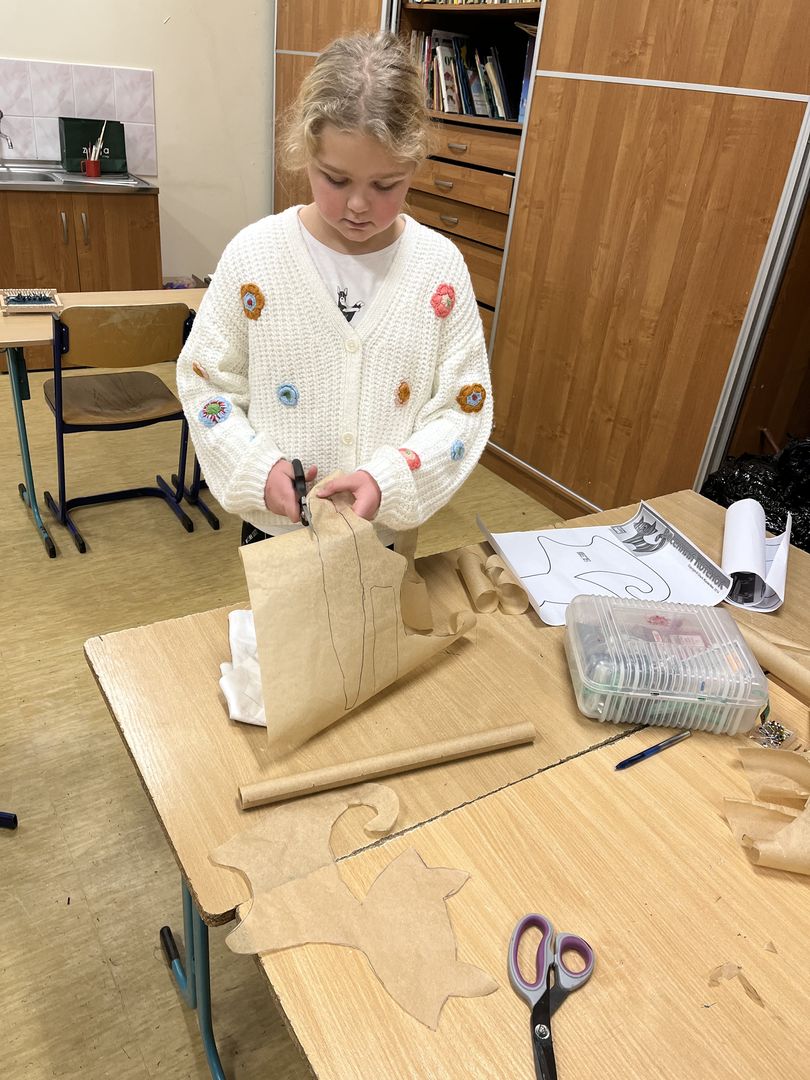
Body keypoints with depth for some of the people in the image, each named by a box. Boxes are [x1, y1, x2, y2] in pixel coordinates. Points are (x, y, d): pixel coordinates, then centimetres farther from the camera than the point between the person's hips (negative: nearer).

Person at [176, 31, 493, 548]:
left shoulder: (441, 266, -10)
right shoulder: (255, 254, -11)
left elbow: (464, 408, -8)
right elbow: (205, 379, -2)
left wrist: (388, 479, -22)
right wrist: (258, 467, -17)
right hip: (275, 525, 0)